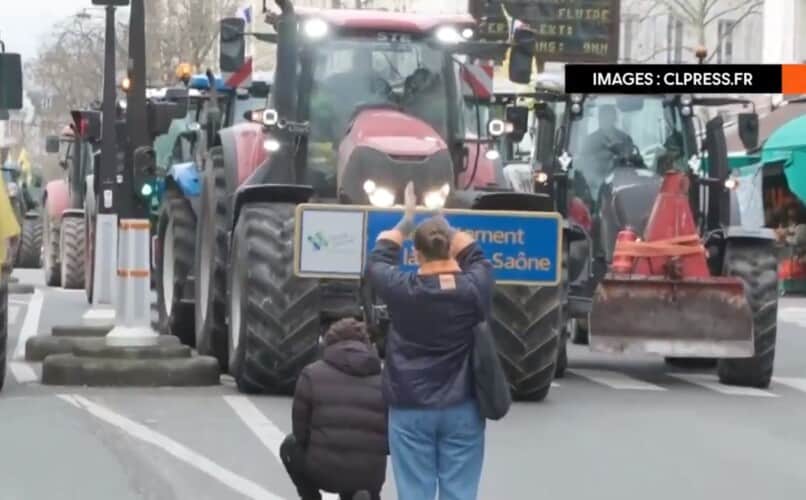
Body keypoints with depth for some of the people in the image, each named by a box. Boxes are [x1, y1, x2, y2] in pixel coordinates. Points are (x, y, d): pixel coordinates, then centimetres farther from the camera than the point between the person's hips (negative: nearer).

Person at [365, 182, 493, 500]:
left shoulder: (401, 290, -9)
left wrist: (406, 221, 25)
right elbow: (477, 257, 16)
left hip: (410, 409, -1)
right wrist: (446, 225, 24)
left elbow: (377, 259, 13)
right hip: (462, 409, 1)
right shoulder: (474, 288, -7)